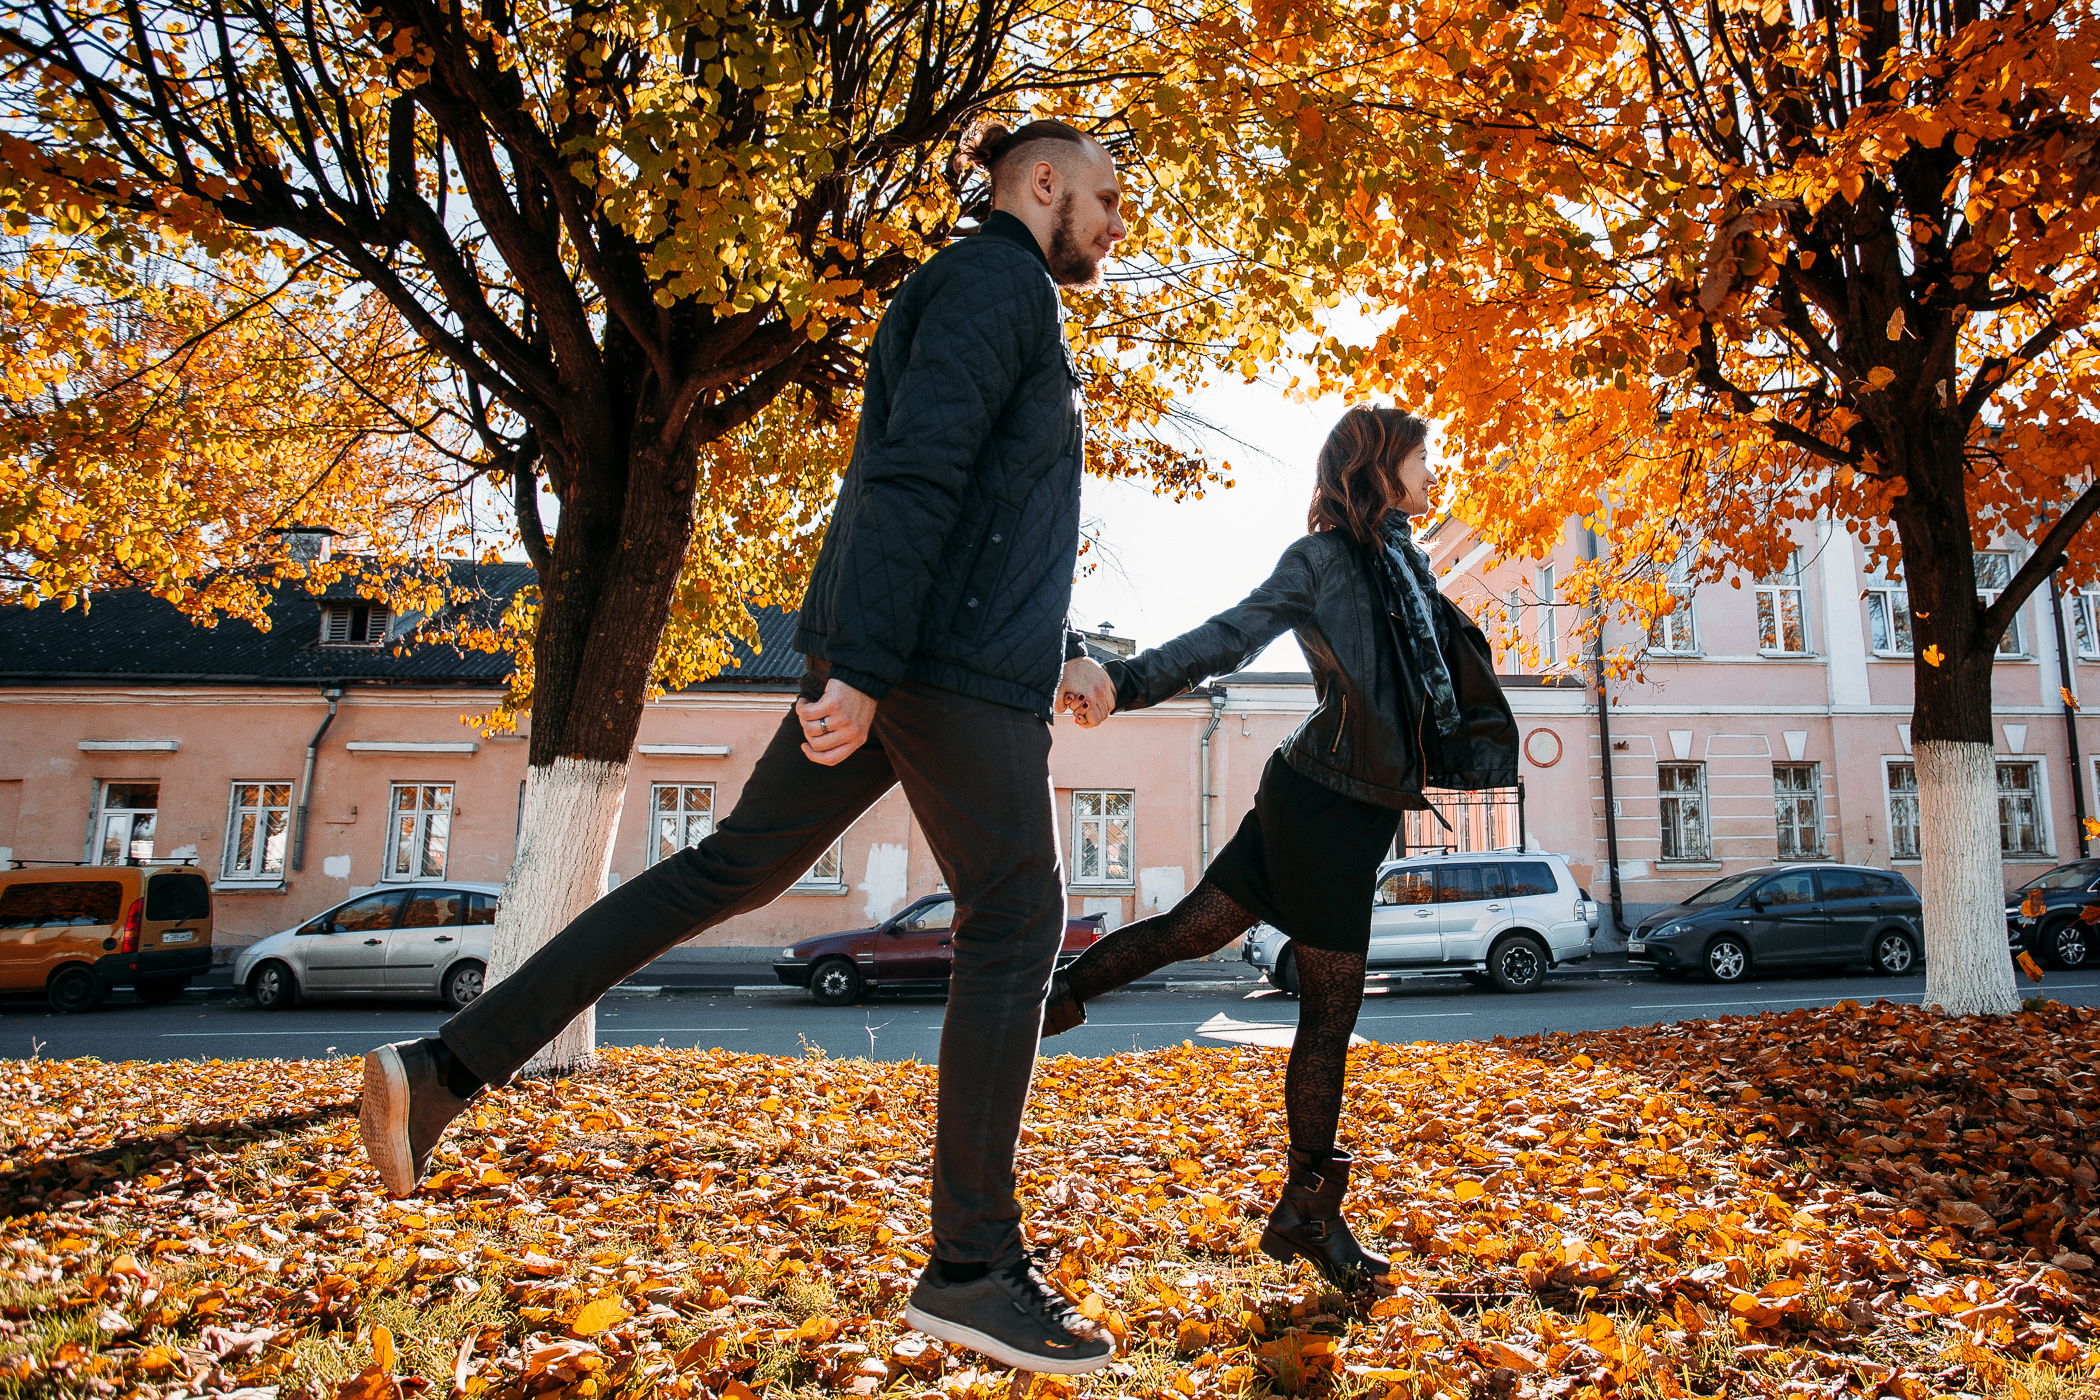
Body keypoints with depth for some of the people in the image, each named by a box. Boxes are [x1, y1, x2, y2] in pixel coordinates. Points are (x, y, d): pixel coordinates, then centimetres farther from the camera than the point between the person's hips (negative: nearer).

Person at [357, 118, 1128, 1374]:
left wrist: (1067, 648, 28)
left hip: (893, 660, 10)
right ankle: (975, 1267, 5)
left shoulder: (1000, 305, 28)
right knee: (1017, 924, -4)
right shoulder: (998, 283, -4)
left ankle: (445, 1068, 11)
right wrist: (866, 666, -26)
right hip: (953, 661, -10)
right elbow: (915, 477, -19)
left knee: (735, 867, 9)